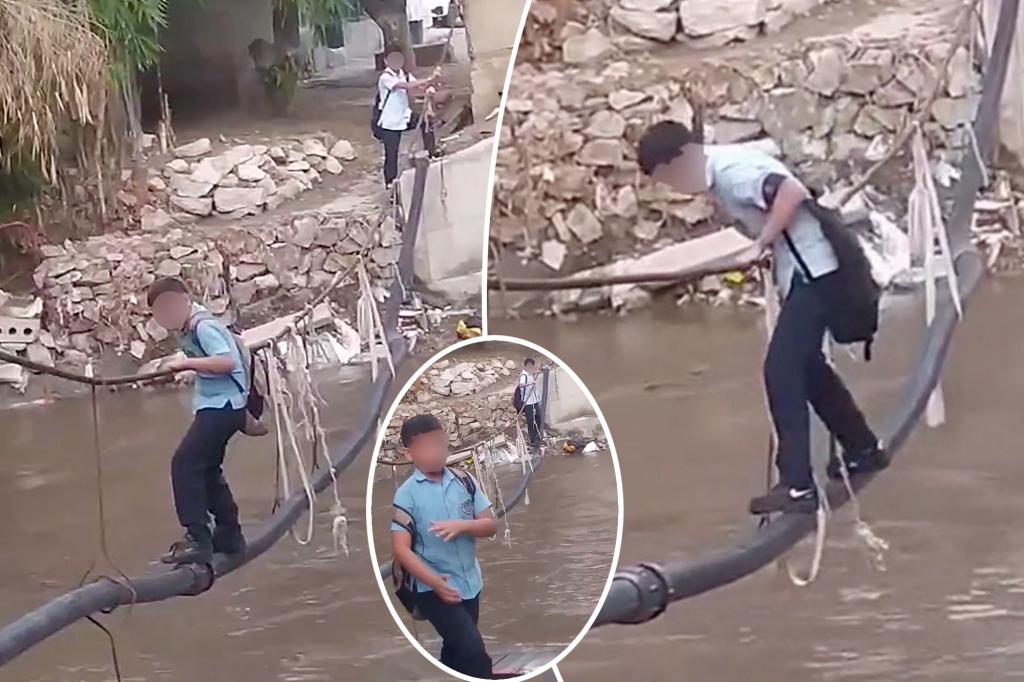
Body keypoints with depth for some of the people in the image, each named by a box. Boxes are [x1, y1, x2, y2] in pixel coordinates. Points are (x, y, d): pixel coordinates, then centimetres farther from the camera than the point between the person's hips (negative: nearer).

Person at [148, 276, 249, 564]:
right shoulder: (189, 327, 13)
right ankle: (229, 536, 27)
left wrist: (187, 363, -25)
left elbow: (226, 361, -29)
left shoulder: (203, 326, -17)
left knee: (185, 464, -16)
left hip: (222, 405, -11)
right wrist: (187, 366, 4)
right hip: (216, 404, 11)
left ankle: (198, 539, -19)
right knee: (206, 470, 18)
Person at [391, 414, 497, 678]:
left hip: (469, 584, 5)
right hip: (433, 588, -5)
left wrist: (462, 525, -20)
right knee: (473, 651, -15)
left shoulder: (464, 482, 0)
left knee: (456, 652, 18)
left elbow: (491, 525, 1)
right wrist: (435, 582, -25)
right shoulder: (407, 494, -12)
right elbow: (401, 549, -16)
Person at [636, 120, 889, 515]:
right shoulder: (719, 171, 11)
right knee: (805, 366, 22)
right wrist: (762, 248, 1)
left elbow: (792, 192, -28)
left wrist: (760, 245, -21)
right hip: (803, 271, 11)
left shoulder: (729, 169, -18)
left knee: (781, 371, -13)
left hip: (812, 271, -11)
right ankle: (864, 449, 38)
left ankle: (797, 485, -15)